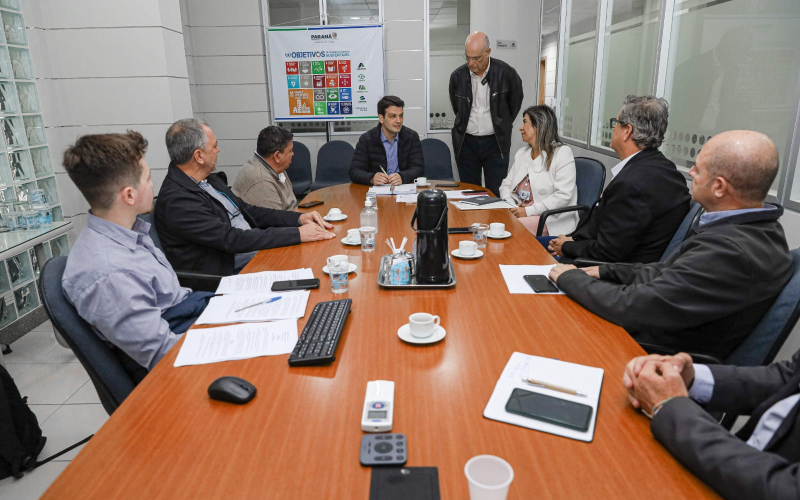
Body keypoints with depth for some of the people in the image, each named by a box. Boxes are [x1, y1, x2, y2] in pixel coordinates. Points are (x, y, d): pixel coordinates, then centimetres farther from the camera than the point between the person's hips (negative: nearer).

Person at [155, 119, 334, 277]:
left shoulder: (209, 179, 9)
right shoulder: (176, 200, -19)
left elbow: (249, 211, 13)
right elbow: (231, 239, -23)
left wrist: (299, 218, 0)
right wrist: (297, 234, -23)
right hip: (229, 272, -8)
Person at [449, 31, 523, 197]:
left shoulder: (506, 73, -10)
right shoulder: (457, 76, -4)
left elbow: (516, 99, 8)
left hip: (496, 142, -2)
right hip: (466, 142, 2)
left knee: (496, 194, 0)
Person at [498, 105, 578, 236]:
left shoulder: (562, 152, -5)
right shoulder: (522, 153, 17)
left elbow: (563, 195, -15)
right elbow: (506, 185, 16)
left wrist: (528, 211, -20)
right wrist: (511, 207, -7)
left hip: (551, 220, -6)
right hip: (520, 213, 6)